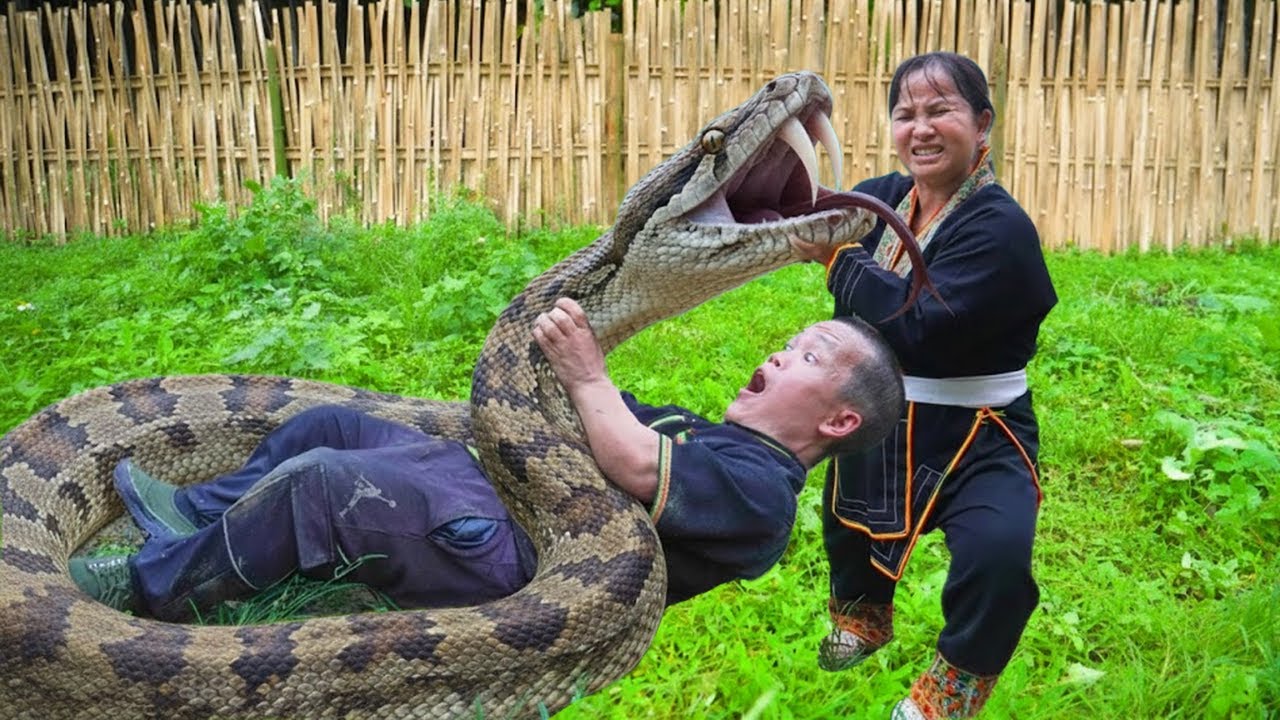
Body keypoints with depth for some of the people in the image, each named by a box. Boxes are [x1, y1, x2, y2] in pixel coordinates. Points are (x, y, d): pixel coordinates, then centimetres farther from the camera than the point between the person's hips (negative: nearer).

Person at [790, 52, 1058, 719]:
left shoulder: (1000, 227, -22)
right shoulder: (882, 196, -3)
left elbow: (919, 325, -33)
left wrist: (838, 256, -26)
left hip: (971, 437, -6)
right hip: (872, 420, 7)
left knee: (997, 552, -28)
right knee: (847, 519, 24)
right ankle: (865, 615, 59)